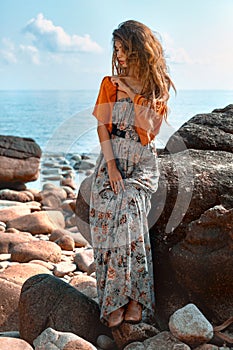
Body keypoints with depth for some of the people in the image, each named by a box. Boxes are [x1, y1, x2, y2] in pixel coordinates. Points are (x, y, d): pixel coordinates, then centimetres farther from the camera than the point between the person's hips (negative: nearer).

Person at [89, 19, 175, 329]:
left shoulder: (157, 87, 6)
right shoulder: (110, 83, 10)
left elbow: (148, 132, -3)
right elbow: (103, 126, 2)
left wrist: (134, 94, -8)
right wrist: (111, 166, -11)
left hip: (143, 163, -2)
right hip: (110, 160, 2)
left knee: (128, 204, -28)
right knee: (109, 214, -21)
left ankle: (132, 297, -20)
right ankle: (124, 300, -16)